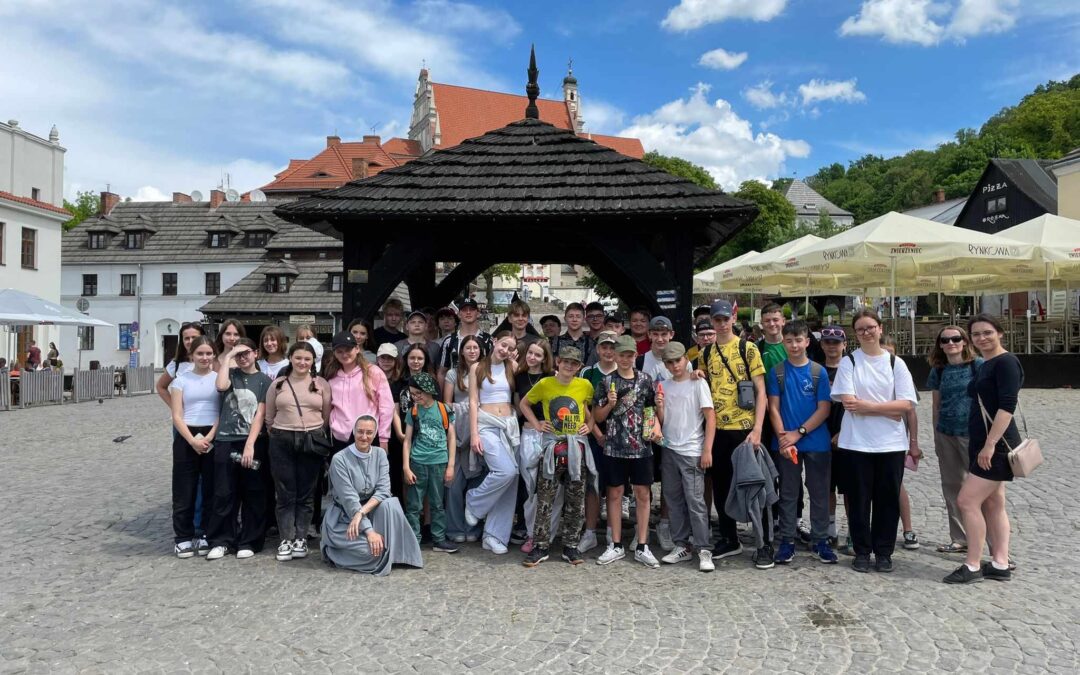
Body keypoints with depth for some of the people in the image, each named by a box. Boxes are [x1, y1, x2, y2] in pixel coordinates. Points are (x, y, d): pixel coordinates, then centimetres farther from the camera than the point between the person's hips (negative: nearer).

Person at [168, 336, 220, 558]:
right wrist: (193, 440, -12)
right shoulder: (181, 380, 5)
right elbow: (177, 416, 0)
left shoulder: (219, 378, 5)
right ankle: (183, 537, 11)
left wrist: (209, 437, -12)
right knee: (184, 490, 2)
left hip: (214, 438, 0)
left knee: (212, 489, 3)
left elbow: (224, 412, 0)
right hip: (186, 438, 0)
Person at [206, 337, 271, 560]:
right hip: (226, 442, 2)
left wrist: (250, 445, -13)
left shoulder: (264, 380, 4)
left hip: (253, 443, -2)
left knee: (253, 495, 4)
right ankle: (221, 541, 14)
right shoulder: (231, 375, 11)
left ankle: (249, 542, 13)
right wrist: (228, 357, -5)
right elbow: (220, 386, -14)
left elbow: (260, 414, -4)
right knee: (224, 494, 4)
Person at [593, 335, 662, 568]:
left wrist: (656, 426, -8)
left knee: (643, 494, 3)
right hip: (614, 447, 0)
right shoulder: (607, 382, 2)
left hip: (641, 446, 1)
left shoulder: (646, 380, 4)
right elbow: (597, 416, 5)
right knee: (615, 494, 5)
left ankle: (642, 547, 12)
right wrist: (610, 404, -12)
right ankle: (616, 545, 15)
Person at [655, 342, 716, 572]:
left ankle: (703, 550, 1)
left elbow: (710, 418, -6)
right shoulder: (664, 386, 9)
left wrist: (707, 450, -11)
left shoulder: (697, 384, -3)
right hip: (669, 450, 5)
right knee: (674, 500, 10)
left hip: (692, 452, -5)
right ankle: (682, 546, 20)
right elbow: (661, 422, 10)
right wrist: (659, 406, -11)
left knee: (695, 500, -6)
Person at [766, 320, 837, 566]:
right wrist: (783, 437, -12)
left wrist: (798, 433, -12)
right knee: (787, 494, 7)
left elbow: (824, 409, -4)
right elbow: (774, 408, 0)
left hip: (817, 442, 0)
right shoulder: (776, 372, 2)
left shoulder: (819, 372, 0)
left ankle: (820, 540, 19)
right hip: (786, 443, 0)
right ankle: (787, 541, 15)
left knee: (819, 493, 7)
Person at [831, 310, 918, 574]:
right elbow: (849, 403, -9)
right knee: (859, 498, 4)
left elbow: (906, 404, -3)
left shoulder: (896, 363, 6)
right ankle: (862, 551, 15)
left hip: (891, 443, 2)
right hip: (858, 442, -1)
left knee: (888, 498, 5)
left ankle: (884, 552, 18)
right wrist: (889, 410, -9)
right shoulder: (849, 362, 1)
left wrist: (868, 406, -12)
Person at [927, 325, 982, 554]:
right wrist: (936, 439, 11)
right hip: (946, 435, 5)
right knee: (952, 487, 11)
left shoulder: (978, 365, -3)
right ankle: (960, 539, 22)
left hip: (972, 433, -5)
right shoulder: (938, 371, 8)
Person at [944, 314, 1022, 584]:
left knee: (967, 501, -10)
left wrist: (990, 444, -25)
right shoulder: (984, 366, 16)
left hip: (997, 445, -10)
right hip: (983, 444, 10)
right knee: (992, 504, 11)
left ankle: (973, 566, -2)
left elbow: (1007, 406, -21)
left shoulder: (1006, 362, -12)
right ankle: (1000, 565, 17)